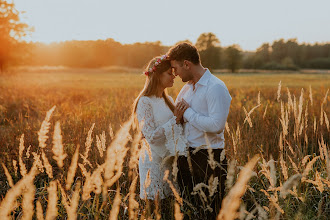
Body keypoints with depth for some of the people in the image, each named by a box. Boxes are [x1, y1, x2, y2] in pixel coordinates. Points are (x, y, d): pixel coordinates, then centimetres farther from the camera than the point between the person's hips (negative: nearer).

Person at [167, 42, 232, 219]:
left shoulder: (216, 88, -14)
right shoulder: (187, 87, 11)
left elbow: (217, 125, -25)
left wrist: (188, 112, -14)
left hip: (209, 159, -8)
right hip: (186, 156, 8)